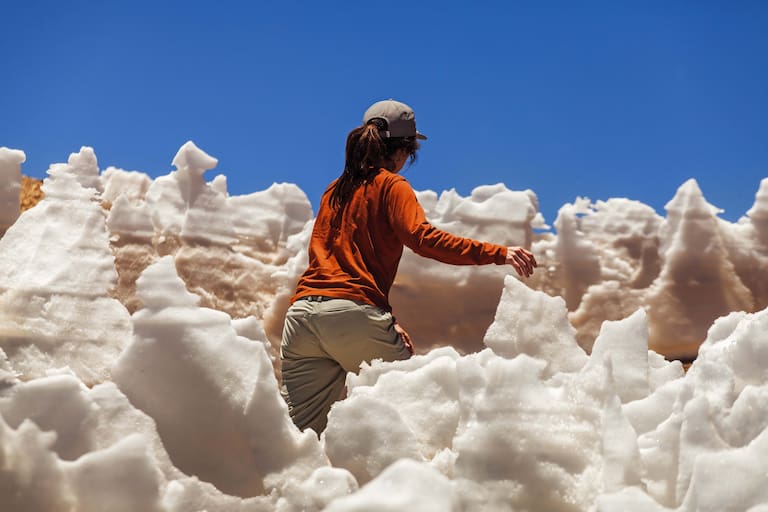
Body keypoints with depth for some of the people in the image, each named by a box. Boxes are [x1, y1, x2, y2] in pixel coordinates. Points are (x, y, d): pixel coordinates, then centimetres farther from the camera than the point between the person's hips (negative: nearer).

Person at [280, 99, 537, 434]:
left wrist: (385, 322, 25)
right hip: (353, 315, -6)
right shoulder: (391, 186, 4)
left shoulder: (334, 191, 24)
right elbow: (422, 238, -14)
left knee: (301, 435, 6)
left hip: (301, 314, 6)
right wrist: (497, 253, -18)